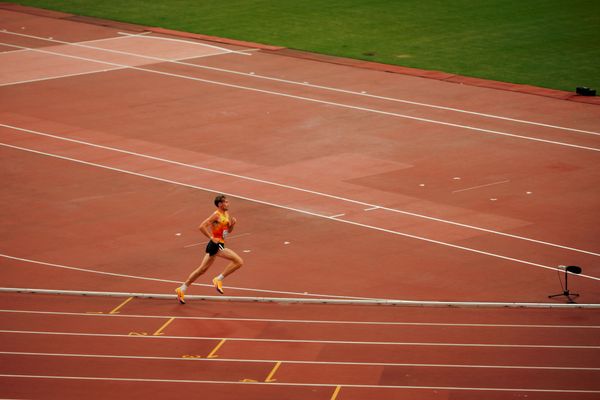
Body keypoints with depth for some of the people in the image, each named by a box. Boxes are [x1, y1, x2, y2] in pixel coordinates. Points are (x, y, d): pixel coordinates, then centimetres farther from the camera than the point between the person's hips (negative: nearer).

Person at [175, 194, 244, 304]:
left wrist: (232, 224, 2)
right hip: (216, 245, -10)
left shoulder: (226, 214, 14)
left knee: (203, 269, 15)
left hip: (219, 245, 10)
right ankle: (218, 280, -6)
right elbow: (202, 226, -21)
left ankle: (182, 289, 21)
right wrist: (211, 238, -18)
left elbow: (229, 231, 23)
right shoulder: (216, 215, -14)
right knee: (239, 261, -15)